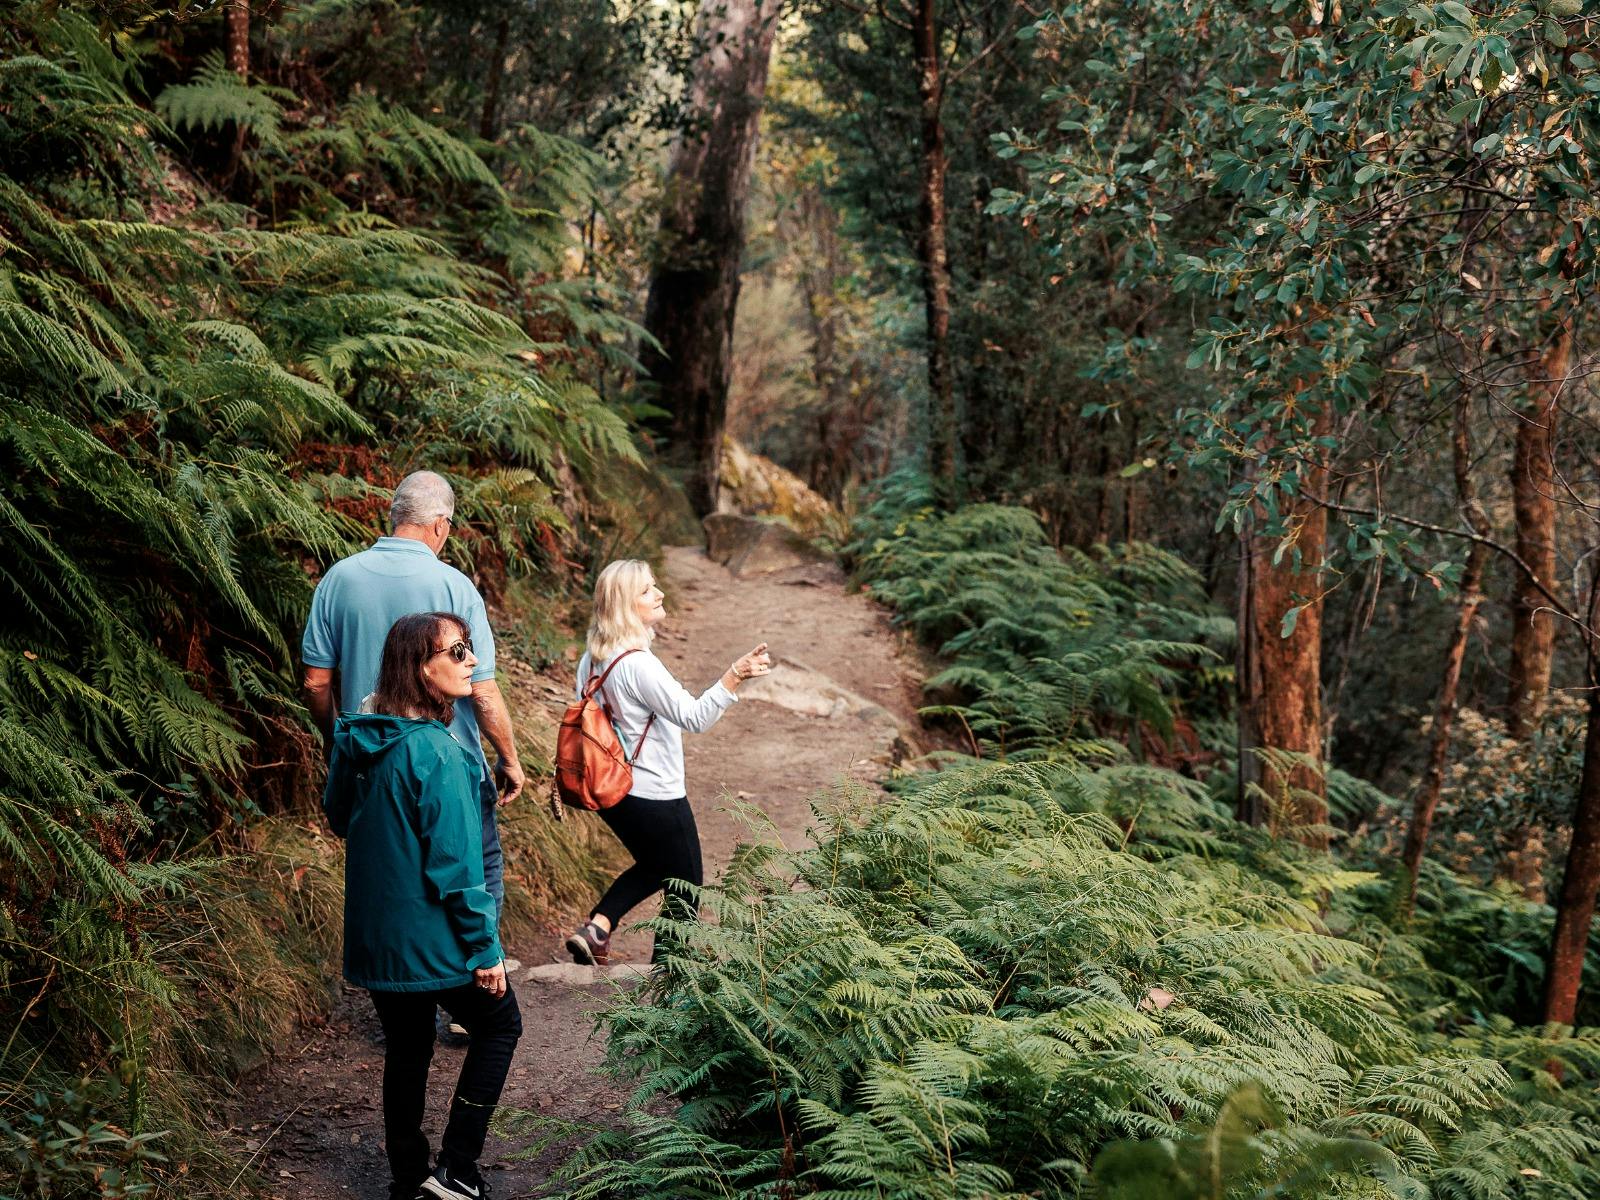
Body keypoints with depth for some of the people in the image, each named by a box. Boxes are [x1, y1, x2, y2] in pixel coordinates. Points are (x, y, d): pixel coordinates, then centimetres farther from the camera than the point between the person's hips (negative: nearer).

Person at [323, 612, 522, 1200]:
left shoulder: (356, 742, 1)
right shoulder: (437, 753, -23)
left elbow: (338, 818, 18)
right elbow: (455, 865, -22)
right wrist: (485, 948, -14)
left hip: (374, 937, 7)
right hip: (433, 940, -7)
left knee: (406, 1049, 20)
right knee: (499, 1025, 15)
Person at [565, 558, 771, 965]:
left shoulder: (593, 659, 1)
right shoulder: (639, 665, -26)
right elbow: (694, 717, -32)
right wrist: (733, 677, -43)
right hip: (655, 798, -9)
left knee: (652, 866, 30)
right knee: (684, 893, 9)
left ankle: (595, 928, 14)